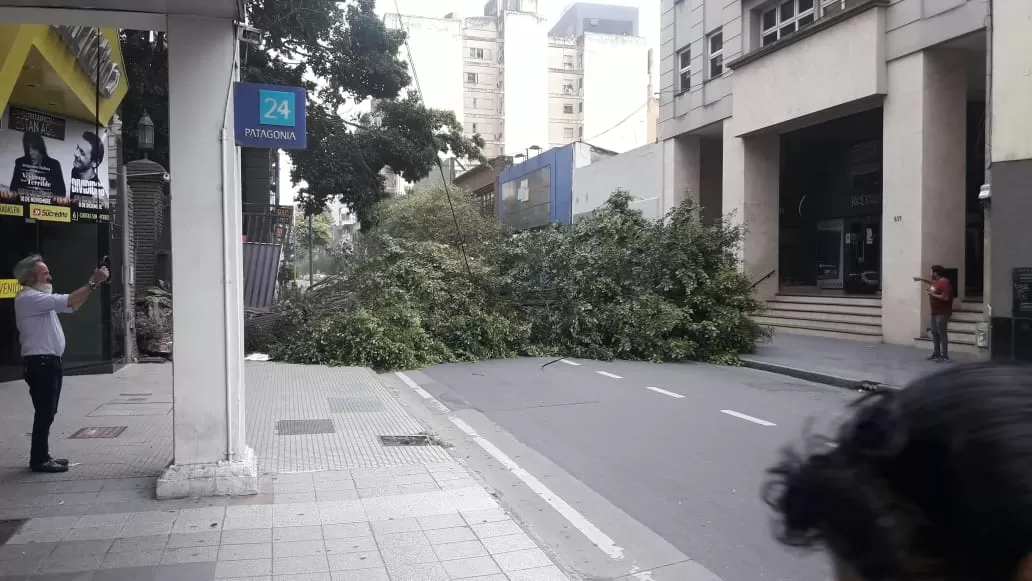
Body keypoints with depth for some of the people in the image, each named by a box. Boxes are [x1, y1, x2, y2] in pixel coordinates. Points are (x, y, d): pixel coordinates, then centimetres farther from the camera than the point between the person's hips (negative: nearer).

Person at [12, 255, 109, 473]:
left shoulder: (39, 297, 19)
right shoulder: (28, 298, -15)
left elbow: (71, 306, 21)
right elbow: (68, 302, -24)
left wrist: (92, 284, 13)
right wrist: (93, 283, -22)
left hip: (48, 362, 10)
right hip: (39, 363, -10)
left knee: (47, 412, 14)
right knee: (45, 413, -6)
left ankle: (42, 456, 21)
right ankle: (39, 460, 0)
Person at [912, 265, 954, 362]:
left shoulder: (944, 282, -19)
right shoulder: (937, 281, 11)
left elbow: (946, 298, -27)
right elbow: (932, 283, 38)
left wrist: (933, 295, -19)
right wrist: (921, 279, 37)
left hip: (942, 313, -10)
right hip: (935, 312, 10)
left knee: (942, 334, -8)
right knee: (935, 333, 13)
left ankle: (945, 356, -5)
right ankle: (936, 354, 20)